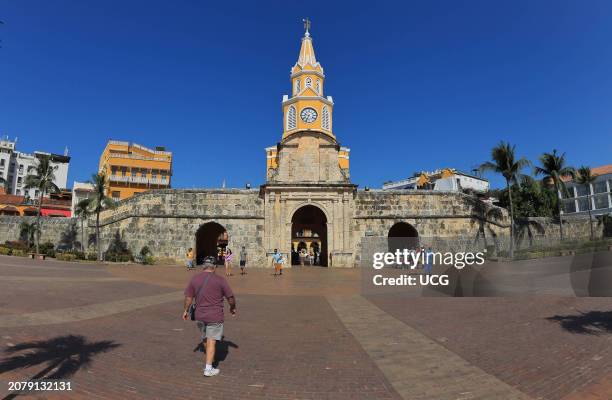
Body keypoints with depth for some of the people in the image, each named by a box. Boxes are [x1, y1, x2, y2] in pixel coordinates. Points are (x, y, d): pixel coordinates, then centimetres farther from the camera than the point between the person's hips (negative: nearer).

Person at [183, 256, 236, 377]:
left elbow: (188, 297, 3)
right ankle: (208, 369, 6)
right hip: (215, 316, -4)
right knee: (211, 341, 3)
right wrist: (232, 308, 11)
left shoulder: (194, 279, -1)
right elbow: (230, 297, -6)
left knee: (205, 339, 24)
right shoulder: (220, 280, -12)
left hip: (200, 315, 5)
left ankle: (209, 358, 43)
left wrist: (185, 310, 17)